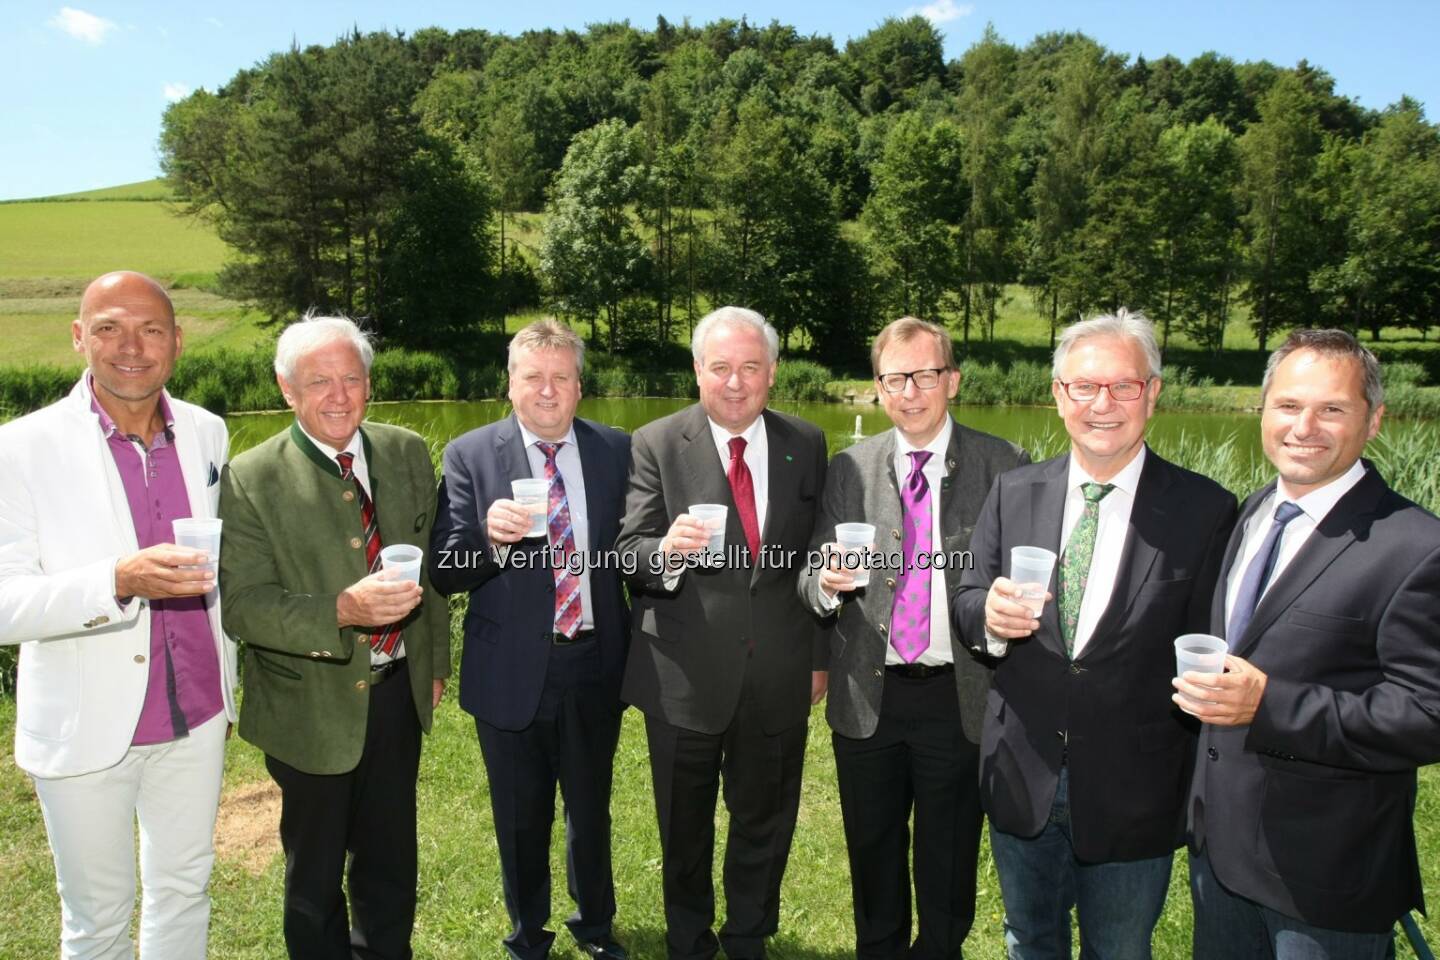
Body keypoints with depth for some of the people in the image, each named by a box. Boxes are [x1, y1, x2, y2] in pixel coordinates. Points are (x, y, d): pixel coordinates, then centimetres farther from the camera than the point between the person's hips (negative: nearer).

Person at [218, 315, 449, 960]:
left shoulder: (408, 454, -1)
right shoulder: (251, 480, -15)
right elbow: (242, 606, -20)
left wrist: (436, 662, 11)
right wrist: (343, 611, -35)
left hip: (398, 693, 4)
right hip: (312, 708, -4)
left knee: (390, 860, 23)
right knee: (315, 874, 18)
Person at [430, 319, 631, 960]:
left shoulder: (616, 450, -2)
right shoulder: (469, 455, -8)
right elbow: (444, 572, -11)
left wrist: (638, 650, 1)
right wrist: (489, 536, -31)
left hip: (594, 667, 2)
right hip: (512, 672, -1)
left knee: (591, 810, 21)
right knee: (521, 819, 17)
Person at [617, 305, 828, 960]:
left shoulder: (806, 445, 1)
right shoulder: (656, 445, -8)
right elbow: (629, 556, -13)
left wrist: (819, 655, 7)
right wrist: (667, 551, -35)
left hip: (779, 678, 2)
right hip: (684, 678, -2)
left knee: (765, 821, 19)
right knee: (685, 830, 18)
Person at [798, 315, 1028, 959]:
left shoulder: (1005, 467, -5)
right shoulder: (848, 469, 2)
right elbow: (813, 583, 1)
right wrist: (826, 583, -20)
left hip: (959, 698, -2)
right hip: (866, 697, 2)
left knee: (948, 863, 16)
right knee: (873, 859, 20)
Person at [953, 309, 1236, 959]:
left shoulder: (1204, 510, -10)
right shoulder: (1013, 494, -1)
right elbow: (967, 601, 3)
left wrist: (1201, 791, -8)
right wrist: (990, 615, -21)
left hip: (1133, 794, -2)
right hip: (1022, 781, 3)